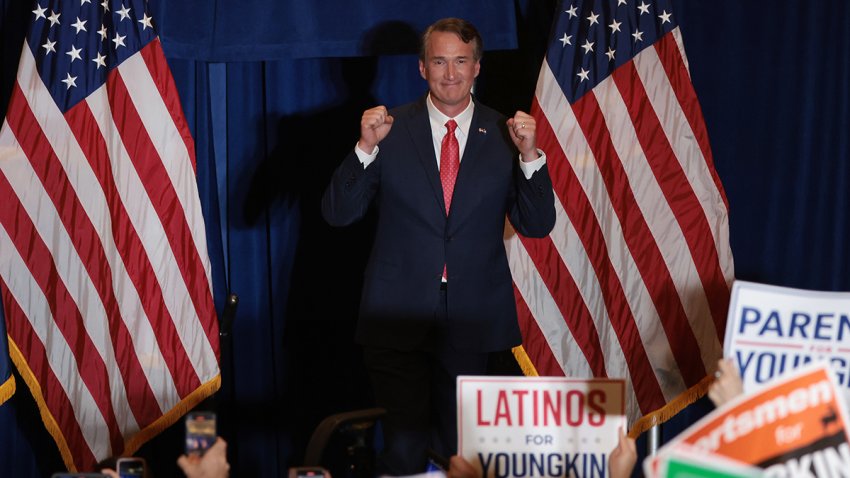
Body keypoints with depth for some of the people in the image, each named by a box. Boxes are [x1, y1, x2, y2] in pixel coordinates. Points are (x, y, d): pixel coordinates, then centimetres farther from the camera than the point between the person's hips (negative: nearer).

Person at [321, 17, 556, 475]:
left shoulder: (504, 135, 1)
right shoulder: (391, 130, -2)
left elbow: (537, 225, -1)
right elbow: (337, 213, -5)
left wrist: (529, 155, -16)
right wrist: (366, 147, -20)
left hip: (471, 316, 2)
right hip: (399, 314, -2)